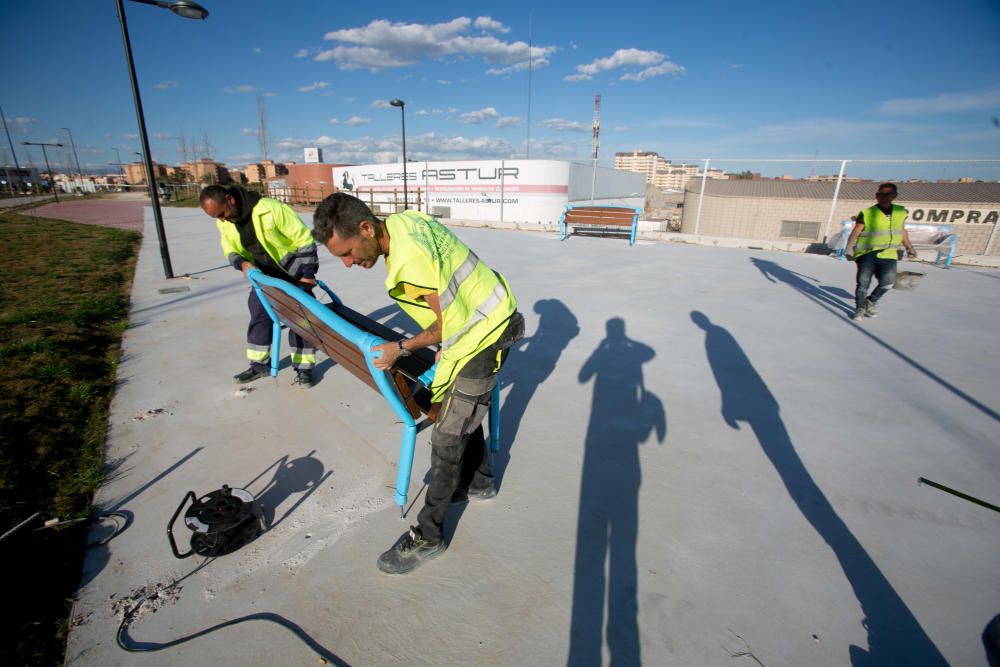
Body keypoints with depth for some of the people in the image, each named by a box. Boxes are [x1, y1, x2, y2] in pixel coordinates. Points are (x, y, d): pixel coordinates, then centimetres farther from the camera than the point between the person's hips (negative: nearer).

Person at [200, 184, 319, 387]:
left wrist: (307, 273, -23)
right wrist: (242, 262, -19)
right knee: (258, 314, 8)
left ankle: (303, 368, 1)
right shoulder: (223, 222, -8)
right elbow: (230, 249, 5)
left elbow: (304, 239, -25)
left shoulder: (270, 208, -29)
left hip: (294, 269, -6)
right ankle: (259, 364, 21)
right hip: (265, 272, 6)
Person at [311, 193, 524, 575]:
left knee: (447, 438, -2)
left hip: (484, 332, -10)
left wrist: (401, 349, -9)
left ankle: (427, 537, 15)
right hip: (485, 315, 10)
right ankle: (479, 483, 45)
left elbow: (448, 323, -23)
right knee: (463, 411, 23)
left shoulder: (409, 258, -30)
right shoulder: (399, 220, -2)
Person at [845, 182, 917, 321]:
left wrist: (909, 247, 31)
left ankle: (871, 302, 14)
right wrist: (849, 248, -23)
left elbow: (901, 231, 24)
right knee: (863, 282, -4)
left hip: (888, 255, 3)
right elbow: (855, 233, -9)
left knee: (887, 282, -10)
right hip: (867, 254, -3)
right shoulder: (867, 213, -5)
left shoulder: (900, 212, 11)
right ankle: (860, 308, 11)